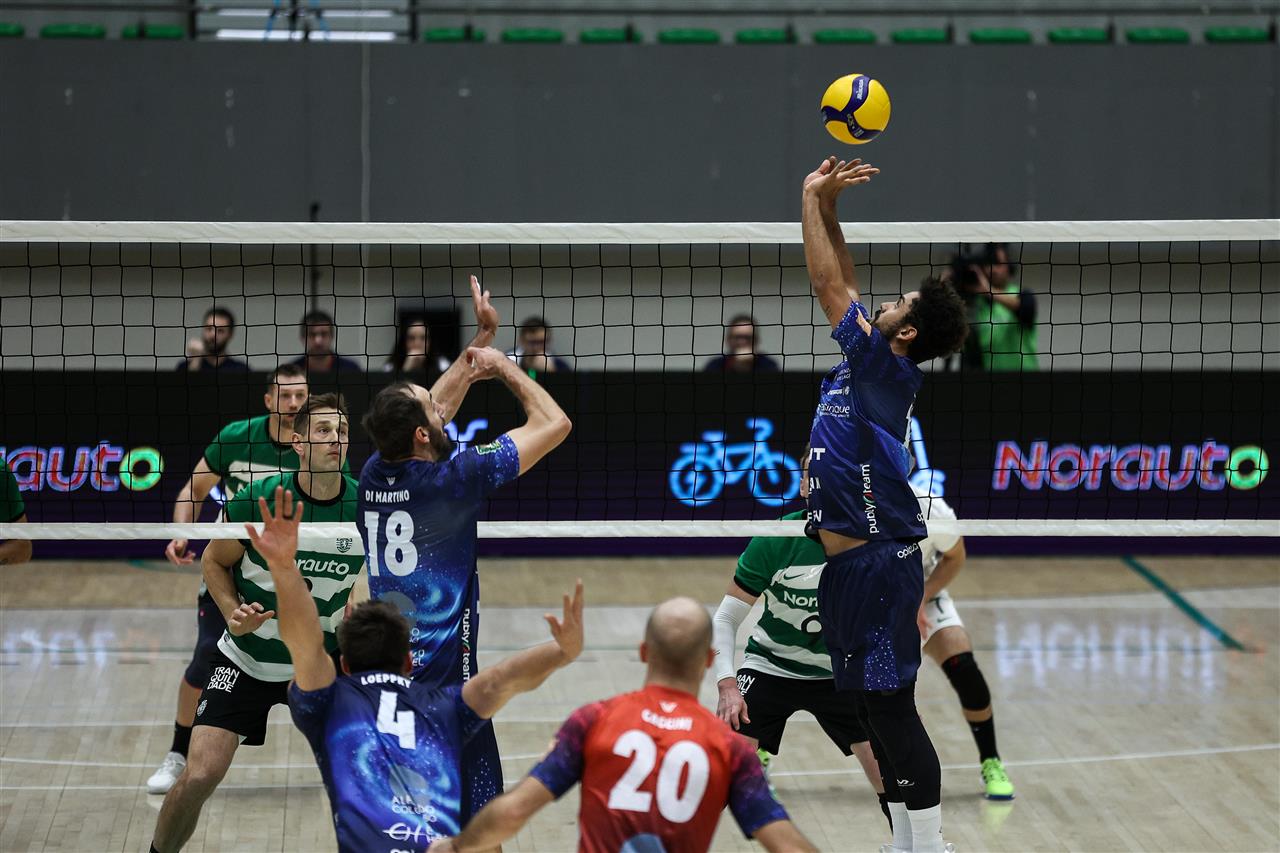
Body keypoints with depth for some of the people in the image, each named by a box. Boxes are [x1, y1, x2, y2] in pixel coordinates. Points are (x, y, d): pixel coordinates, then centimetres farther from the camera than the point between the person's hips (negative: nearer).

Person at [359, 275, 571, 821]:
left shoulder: (374, 474, 4)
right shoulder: (452, 479, -14)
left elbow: (430, 412, 25)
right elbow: (554, 423, -6)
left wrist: (481, 339, 28)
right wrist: (502, 365, 8)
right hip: (444, 679, -7)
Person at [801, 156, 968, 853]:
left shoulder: (887, 370, -11)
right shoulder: (868, 366, 11)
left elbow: (828, 283, -12)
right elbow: (840, 285, 19)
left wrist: (811, 196, -4)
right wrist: (827, 203, 13)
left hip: (877, 567, -10)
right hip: (850, 566, 10)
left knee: (892, 712, -8)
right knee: (874, 713, 13)